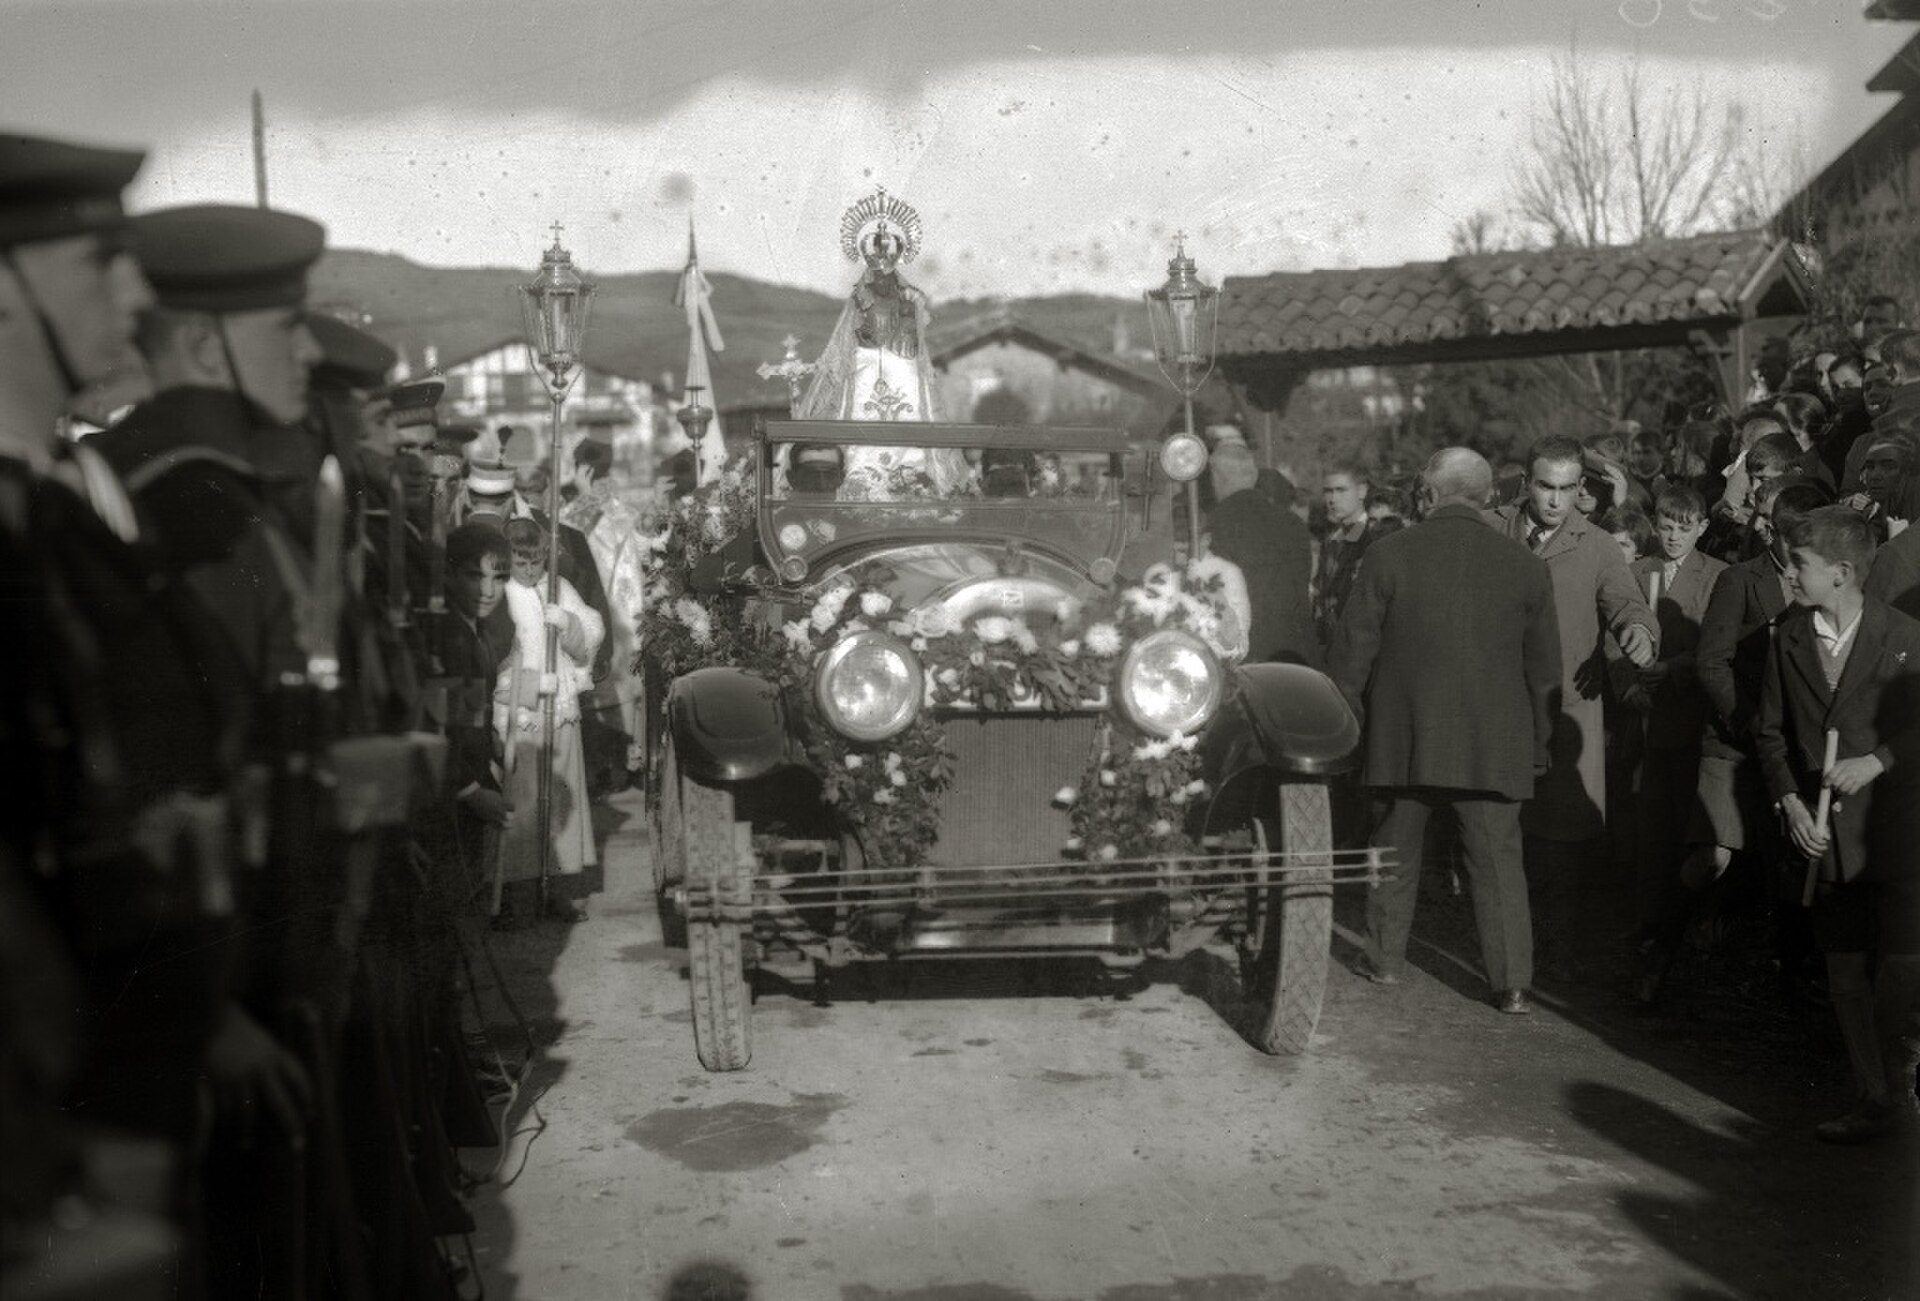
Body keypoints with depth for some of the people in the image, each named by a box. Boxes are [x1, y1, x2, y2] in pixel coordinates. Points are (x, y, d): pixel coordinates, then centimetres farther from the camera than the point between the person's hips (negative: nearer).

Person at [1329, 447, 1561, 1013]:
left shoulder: (1388, 554, -6)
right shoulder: (1526, 567, -1)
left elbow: (1352, 650, -3)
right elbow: (1544, 671, 5)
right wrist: (1537, 746, 15)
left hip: (1403, 737, 0)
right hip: (1493, 746, 0)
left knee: (1397, 853, 15)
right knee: (1499, 861, 5)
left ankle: (1386, 960, 26)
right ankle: (1512, 982, 3)